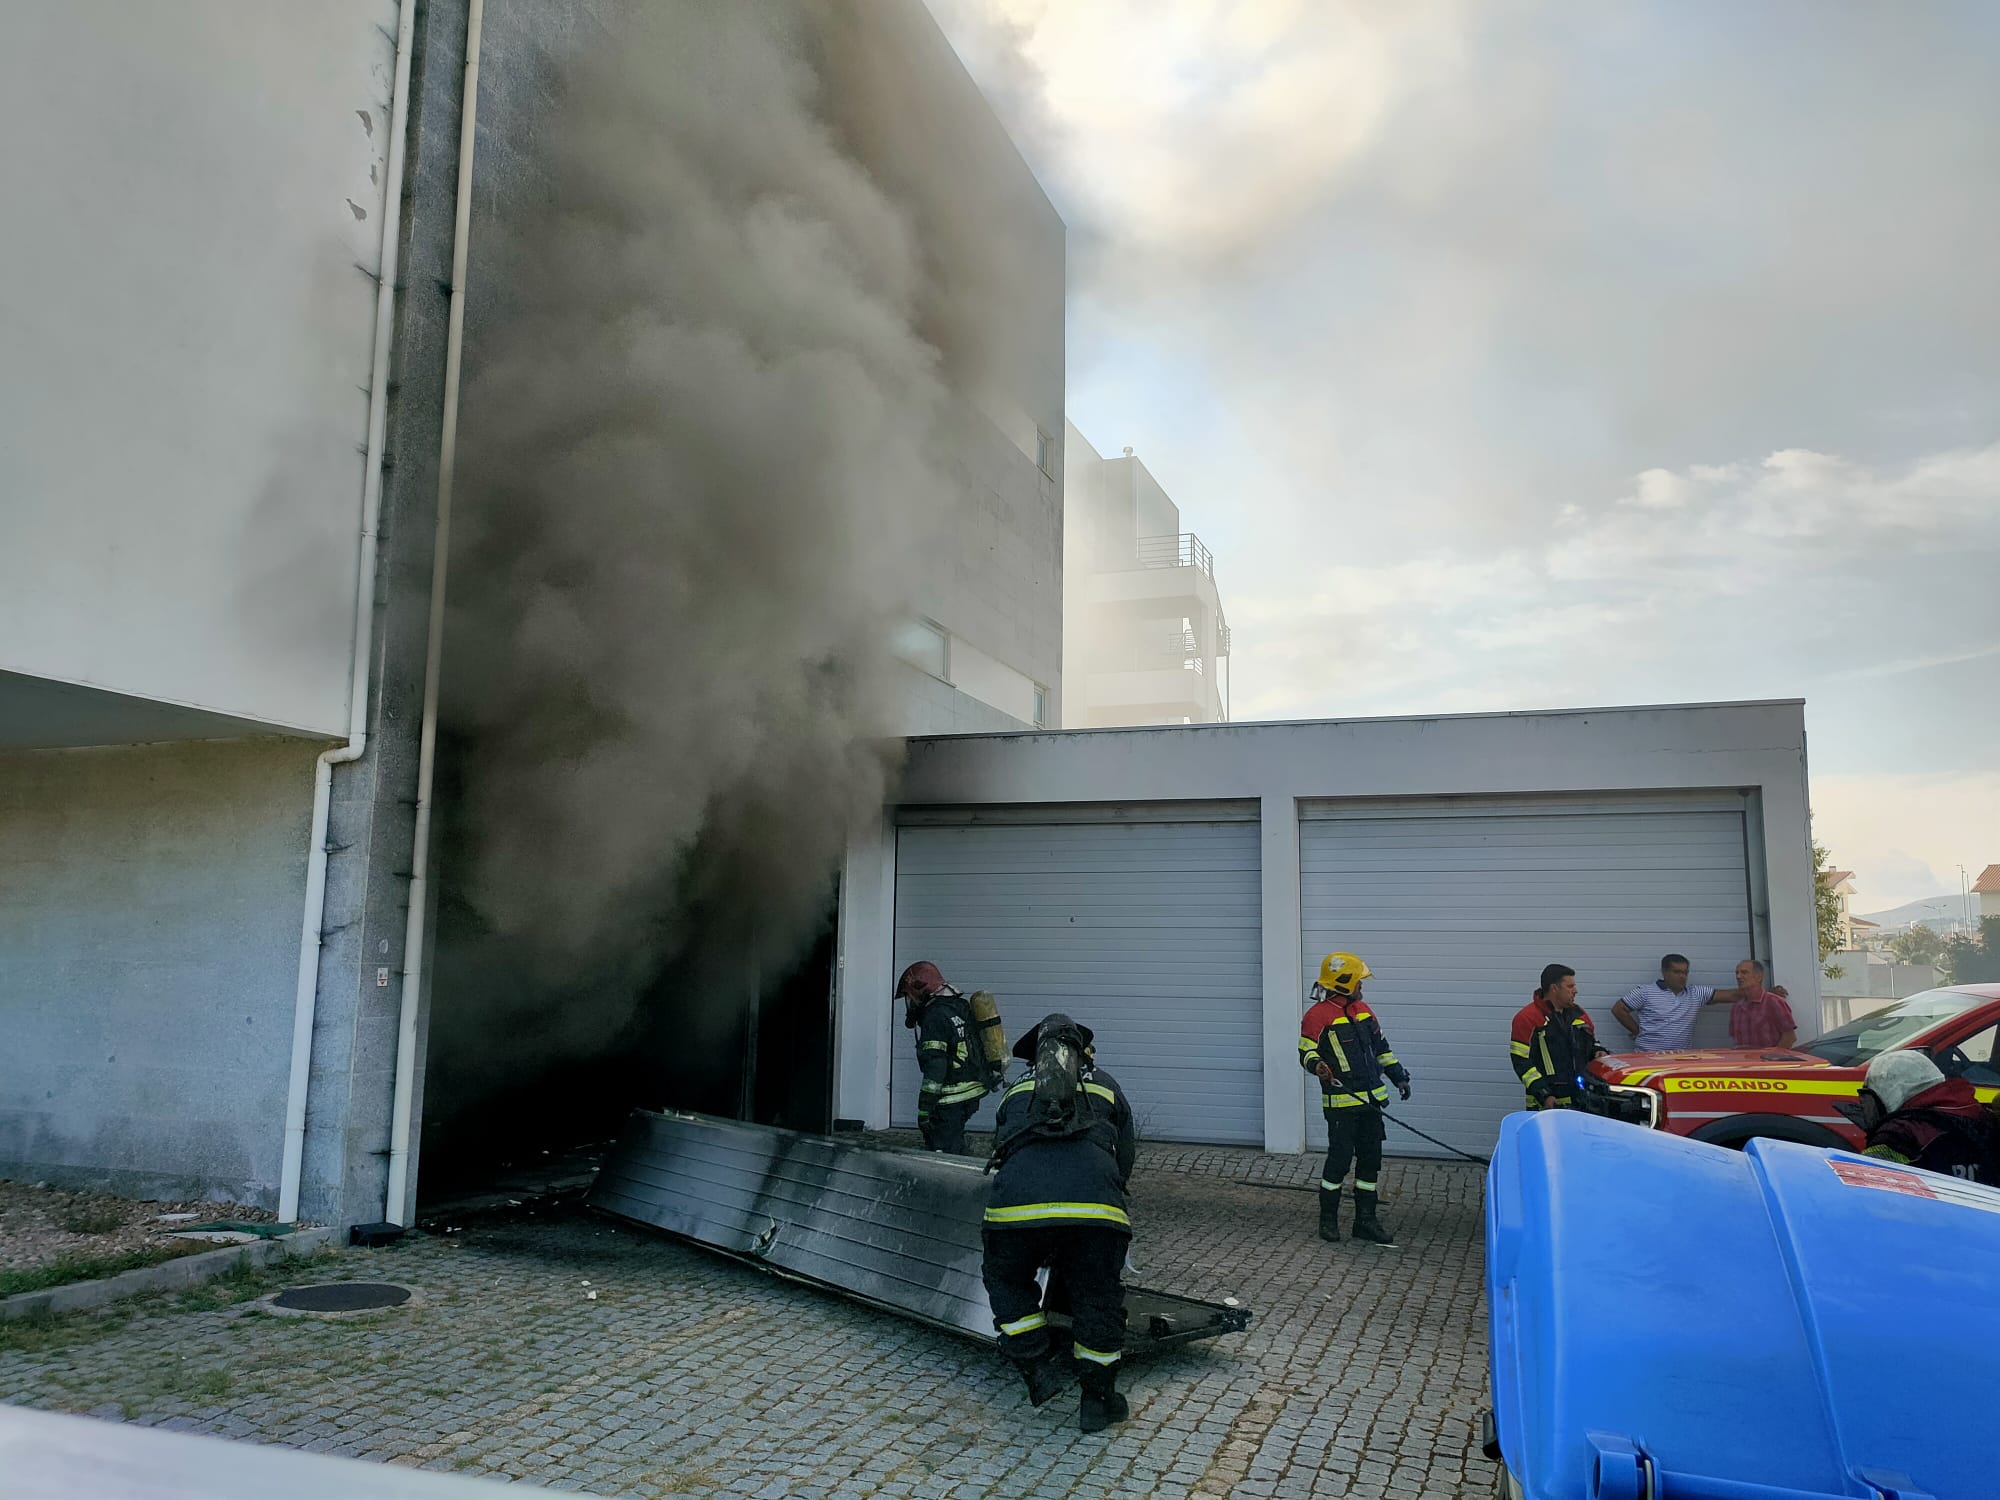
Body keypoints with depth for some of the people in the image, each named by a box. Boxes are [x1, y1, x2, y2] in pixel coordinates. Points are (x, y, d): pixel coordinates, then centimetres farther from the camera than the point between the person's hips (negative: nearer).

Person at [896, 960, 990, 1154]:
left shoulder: (935, 1016, -16)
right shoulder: (960, 1006, 14)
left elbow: (935, 1067, -21)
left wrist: (924, 1108, -18)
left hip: (952, 1096, -10)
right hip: (973, 1089, 10)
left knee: (941, 1151, -6)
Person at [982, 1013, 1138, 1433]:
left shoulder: (1016, 1093, 33)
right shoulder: (1105, 1087, 30)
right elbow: (1124, 1162, 30)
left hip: (1015, 1202, 1)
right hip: (1096, 1203, 0)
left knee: (1006, 1281, 28)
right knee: (1097, 1297, 20)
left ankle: (1038, 1368, 21)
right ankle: (1098, 1399, 25)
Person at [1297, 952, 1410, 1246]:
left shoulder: (1362, 1009, 13)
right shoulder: (1318, 1015, -11)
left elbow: (1380, 1045, 22)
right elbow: (1306, 1053, -11)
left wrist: (1398, 1075, 20)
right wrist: (1317, 1065, -32)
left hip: (1371, 1100, 8)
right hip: (1341, 1103, -7)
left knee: (1370, 1160, 10)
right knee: (1340, 1159, -5)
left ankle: (1365, 1219, 20)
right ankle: (1328, 1220, 10)